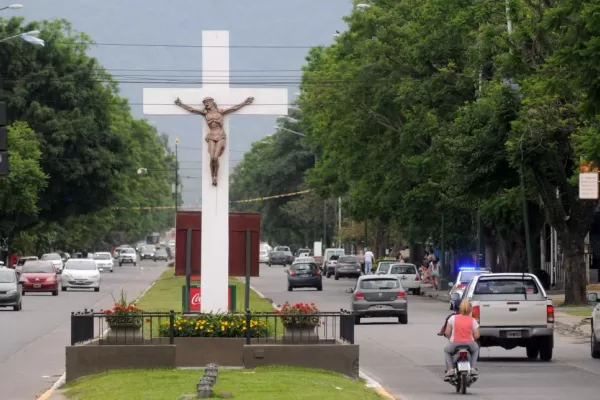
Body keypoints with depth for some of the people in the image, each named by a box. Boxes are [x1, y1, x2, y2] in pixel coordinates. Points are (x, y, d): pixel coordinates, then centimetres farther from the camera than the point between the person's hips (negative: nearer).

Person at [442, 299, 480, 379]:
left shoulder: (453, 318, -1)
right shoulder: (473, 320, 1)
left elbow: (447, 333, -1)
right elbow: (477, 336, -1)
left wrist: (450, 338, 21)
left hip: (455, 344, -1)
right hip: (469, 345, 1)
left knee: (446, 350, 32)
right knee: (476, 349, 36)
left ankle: (450, 369, 14)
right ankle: (473, 368, 22)